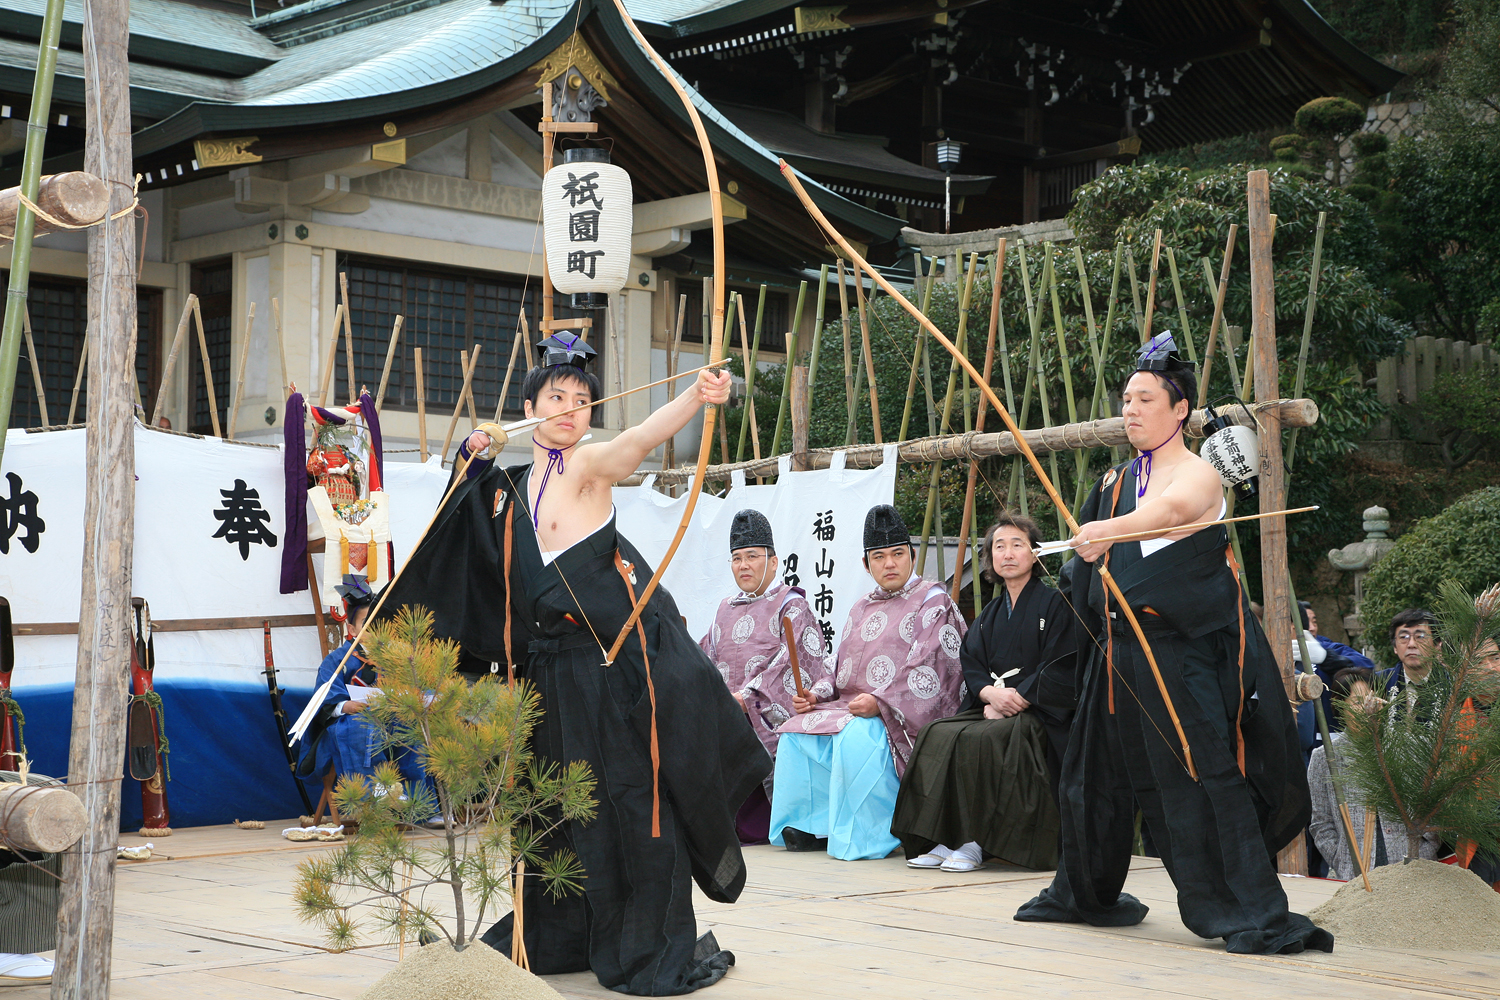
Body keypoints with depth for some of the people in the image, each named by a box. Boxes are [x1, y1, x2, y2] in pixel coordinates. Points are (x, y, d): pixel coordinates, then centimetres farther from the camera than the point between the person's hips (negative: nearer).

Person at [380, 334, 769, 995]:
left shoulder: (588, 465, -6)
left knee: (634, 799, -5)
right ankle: (559, 938, 26)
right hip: (552, 663, 6)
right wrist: (477, 459, 14)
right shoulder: (510, 487, 13)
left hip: (616, 656, -6)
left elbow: (640, 439, -26)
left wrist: (697, 397, -47)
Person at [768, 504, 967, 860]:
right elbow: (843, 671, 23)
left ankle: (864, 838, -25)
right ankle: (814, 826, -8)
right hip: (851, 706, 7)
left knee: (857, 737, -35)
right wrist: (816, 695, 2)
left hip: (907, 717, -7)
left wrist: (880, 704, -24)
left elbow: (926, 670, -13)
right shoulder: (862, 608, 23)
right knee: (797, 732, -14)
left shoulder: (934, 602, 0)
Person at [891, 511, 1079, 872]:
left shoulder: (1054, 605, 1)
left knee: (980, 739, -34)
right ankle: (943, 840, -24)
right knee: (937, 734, -22)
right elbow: (970, 665, 11)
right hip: (992, 705, 6)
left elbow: (1061, 670, -8)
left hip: (1037, 711, -6)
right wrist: (991, 693, -11)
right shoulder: (989, 615, 21)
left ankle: (973, 842, -29)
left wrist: (1016, 697, -16)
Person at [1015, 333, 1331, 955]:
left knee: (1206, 774, -14)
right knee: (1097, 772, 15)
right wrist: (1087, 551, 4)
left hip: (1186, 652, -7)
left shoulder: (1198, 473, -9)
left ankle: (1254, 914, -11)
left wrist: (1109, 530, -49)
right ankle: (1084, 894, 33)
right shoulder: (1117, 480, 14)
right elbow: (1095, 551, 26)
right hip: (1122, 649, 7)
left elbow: (1168, 511, -33)